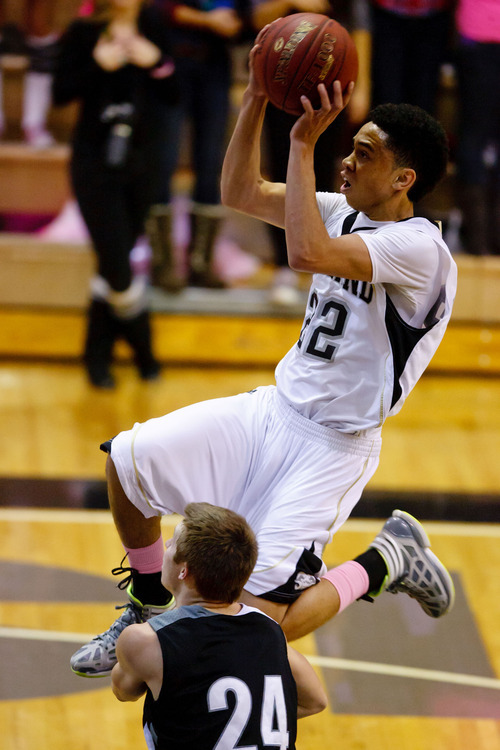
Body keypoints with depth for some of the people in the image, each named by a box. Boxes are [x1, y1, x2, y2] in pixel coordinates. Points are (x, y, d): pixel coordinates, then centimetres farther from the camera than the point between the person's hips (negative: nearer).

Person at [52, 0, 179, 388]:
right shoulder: (84, 31, -8)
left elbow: (171, 94, 3)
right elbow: (62, 92, -11)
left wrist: (157, 62, -16)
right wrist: (99, 65, -24)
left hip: (142, 160, 3)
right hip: (96, 162, -3)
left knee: (118, 262, 10)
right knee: (116, 266, -10)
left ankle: (98, 354, 23)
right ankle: (143, 345, 13)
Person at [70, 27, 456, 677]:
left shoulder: (420, 248, -22)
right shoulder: (346, 213, 3)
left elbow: (308, 252, -36)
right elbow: (240, 193, 7)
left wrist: (304, 144, -32)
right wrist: (258, 96, -4)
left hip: (334, 445, -8)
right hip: (277, 407, 8)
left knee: (259, 620, -15)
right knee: (128, 459, 0)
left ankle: (388, 561, 10)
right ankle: (148, 615, 20)